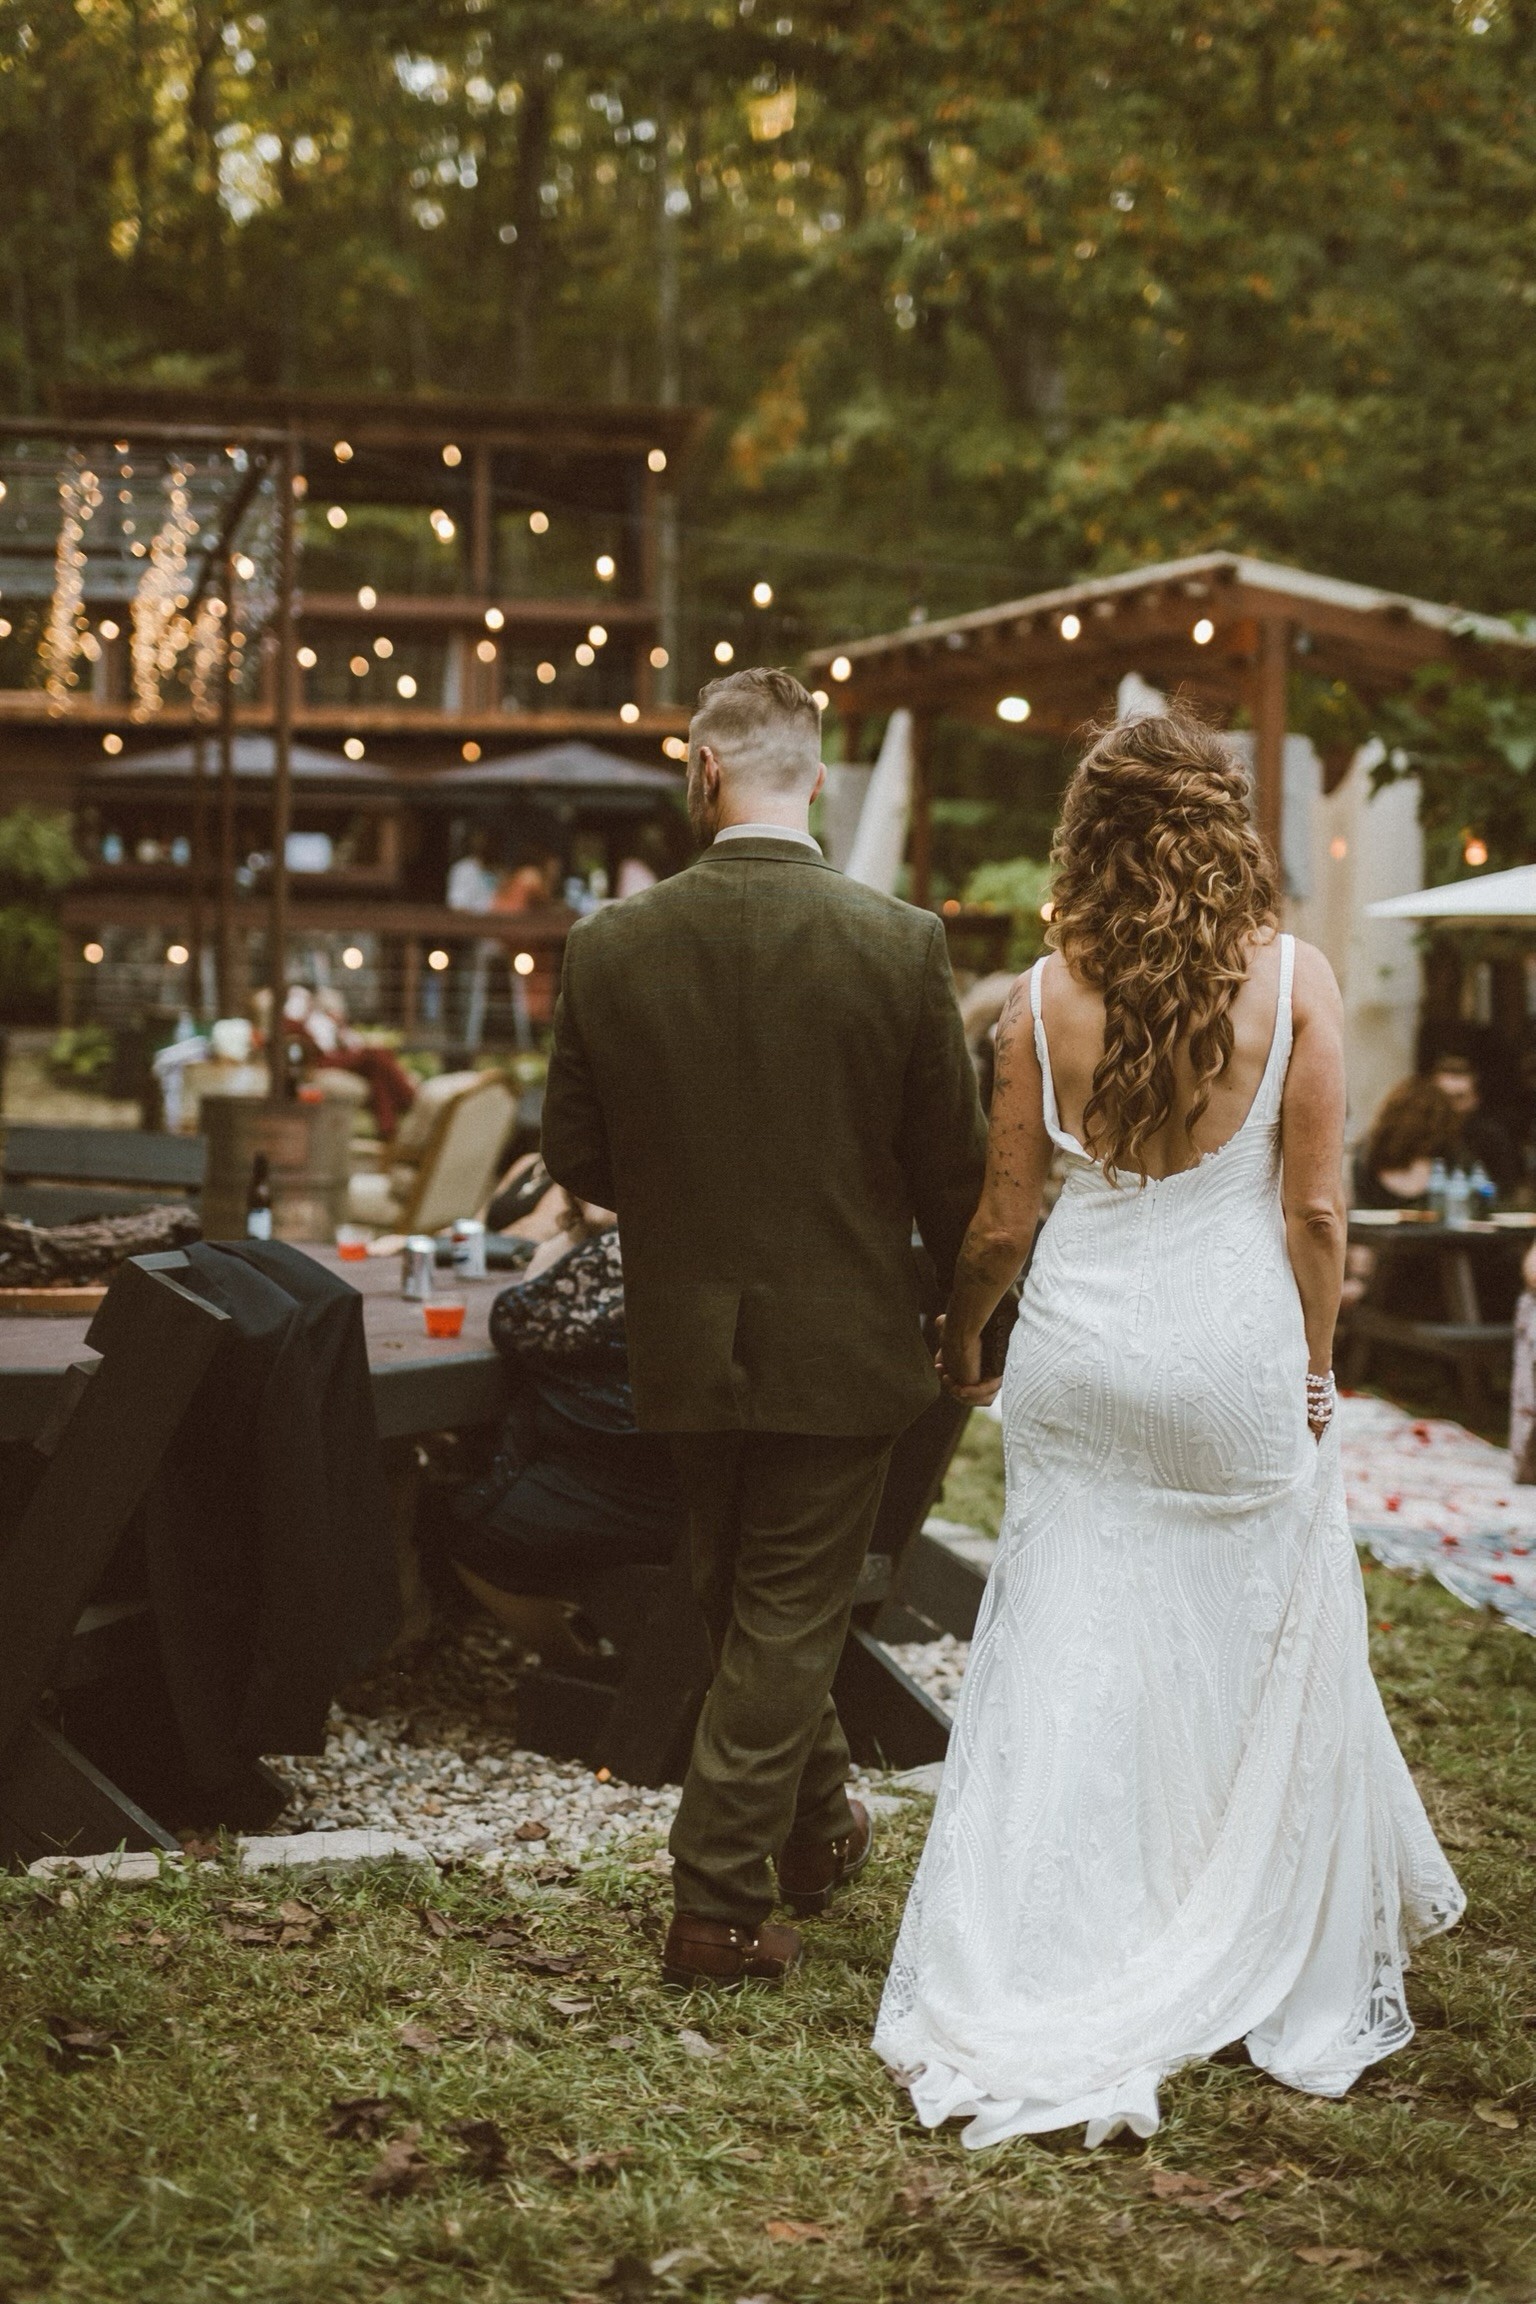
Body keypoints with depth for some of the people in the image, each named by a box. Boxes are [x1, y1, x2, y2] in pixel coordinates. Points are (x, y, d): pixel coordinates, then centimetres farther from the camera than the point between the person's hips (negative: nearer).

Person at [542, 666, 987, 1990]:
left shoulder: (610, 947, -8)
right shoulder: (901, 946, -13)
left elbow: (574, 1157, 0)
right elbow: (953, 1168, -6)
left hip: (686, 1345, 3)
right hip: (844, 1343, -2)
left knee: (746, 1605, 22)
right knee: (786, 1620, 7)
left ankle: (817, 1829, 40)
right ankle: (720, 1907, 12)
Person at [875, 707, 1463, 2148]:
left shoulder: (1045, 998, -3)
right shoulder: (1291, 979, -7)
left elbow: (1002, 1222, 2)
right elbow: (1313, 1211, -6)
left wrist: (957, 1341, 19)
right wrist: (1313, 1375, 6)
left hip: (1078, 1356, 1)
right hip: (1235, 1353, -1)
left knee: (1062, 1668, 6)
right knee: (1256, 1665, 12)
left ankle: (1019, 2004, 7)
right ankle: (1290, 1986, 24)